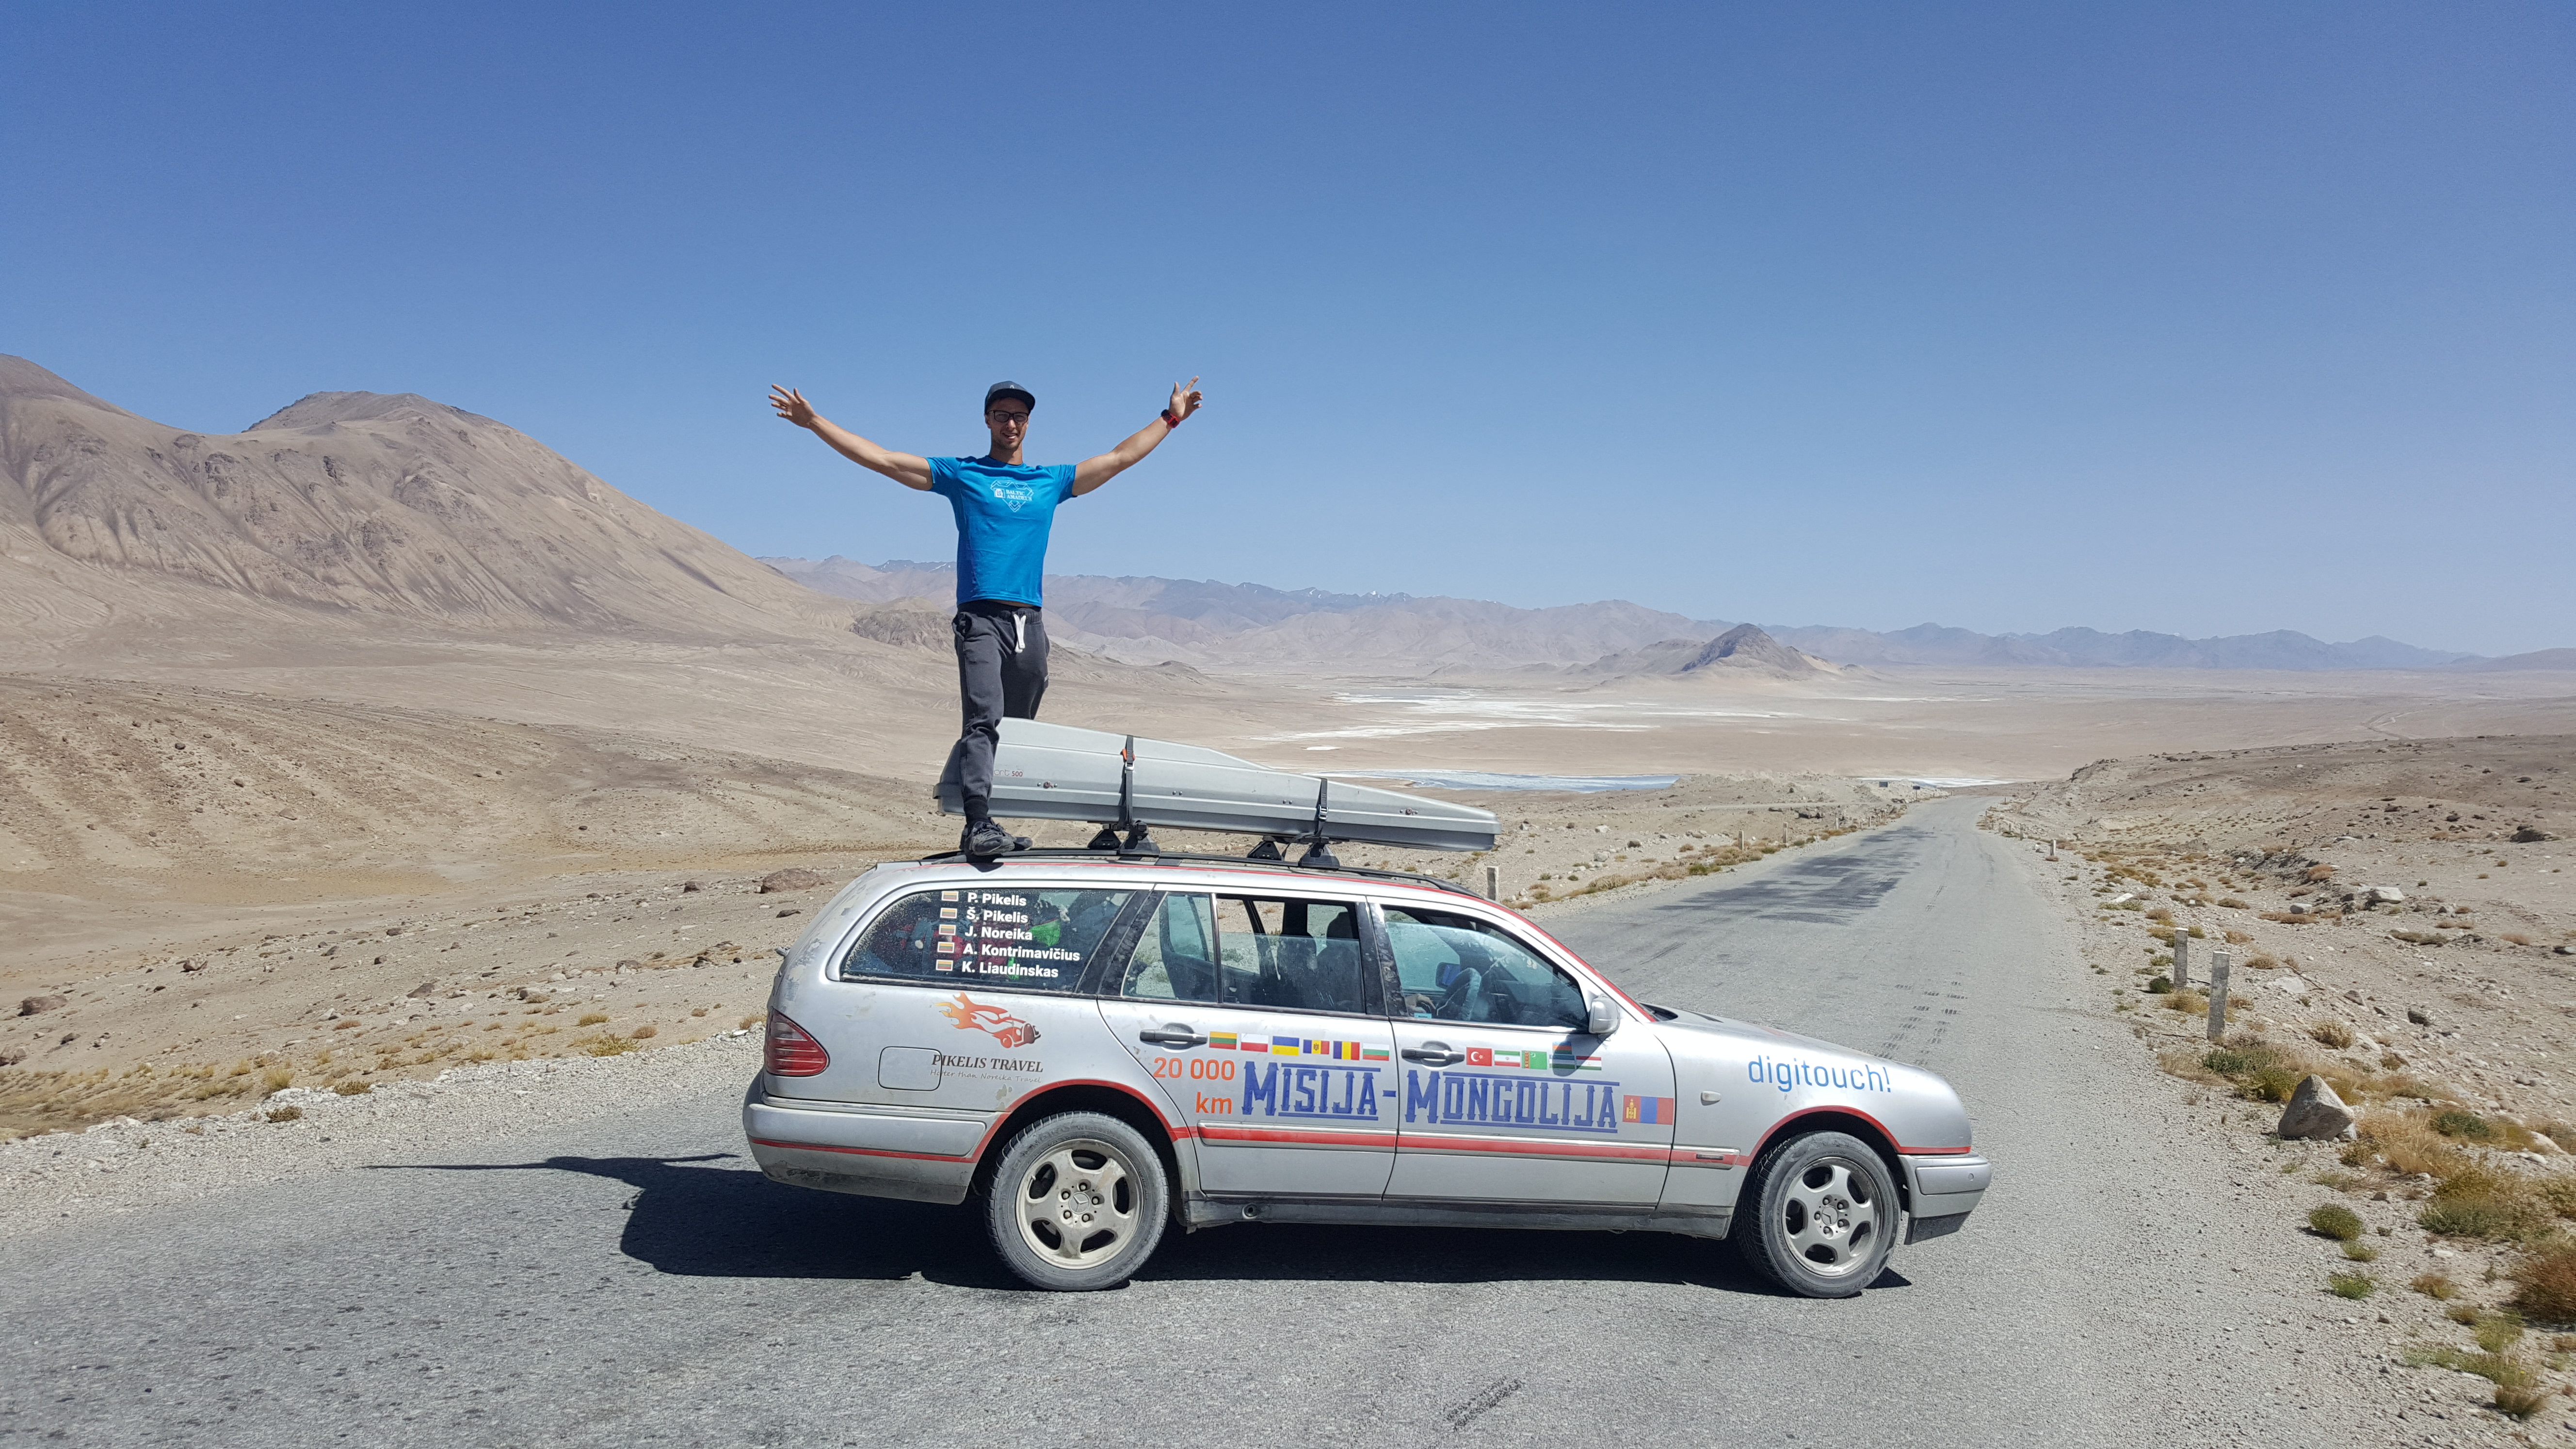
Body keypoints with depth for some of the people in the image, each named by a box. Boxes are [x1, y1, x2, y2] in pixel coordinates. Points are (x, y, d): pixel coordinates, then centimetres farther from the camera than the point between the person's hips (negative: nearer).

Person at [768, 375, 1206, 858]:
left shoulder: (1051, 481, 21)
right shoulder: (960, 474, 13)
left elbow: (1120, 458, 28)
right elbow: (881, 459, 11)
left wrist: (1170, 418, 30)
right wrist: (813, 422, 8)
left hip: (1030, 622, 4)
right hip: (981, 618, -4)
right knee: (984, 719, -21)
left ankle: (995, 823, 11)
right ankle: (978, 825, -32)